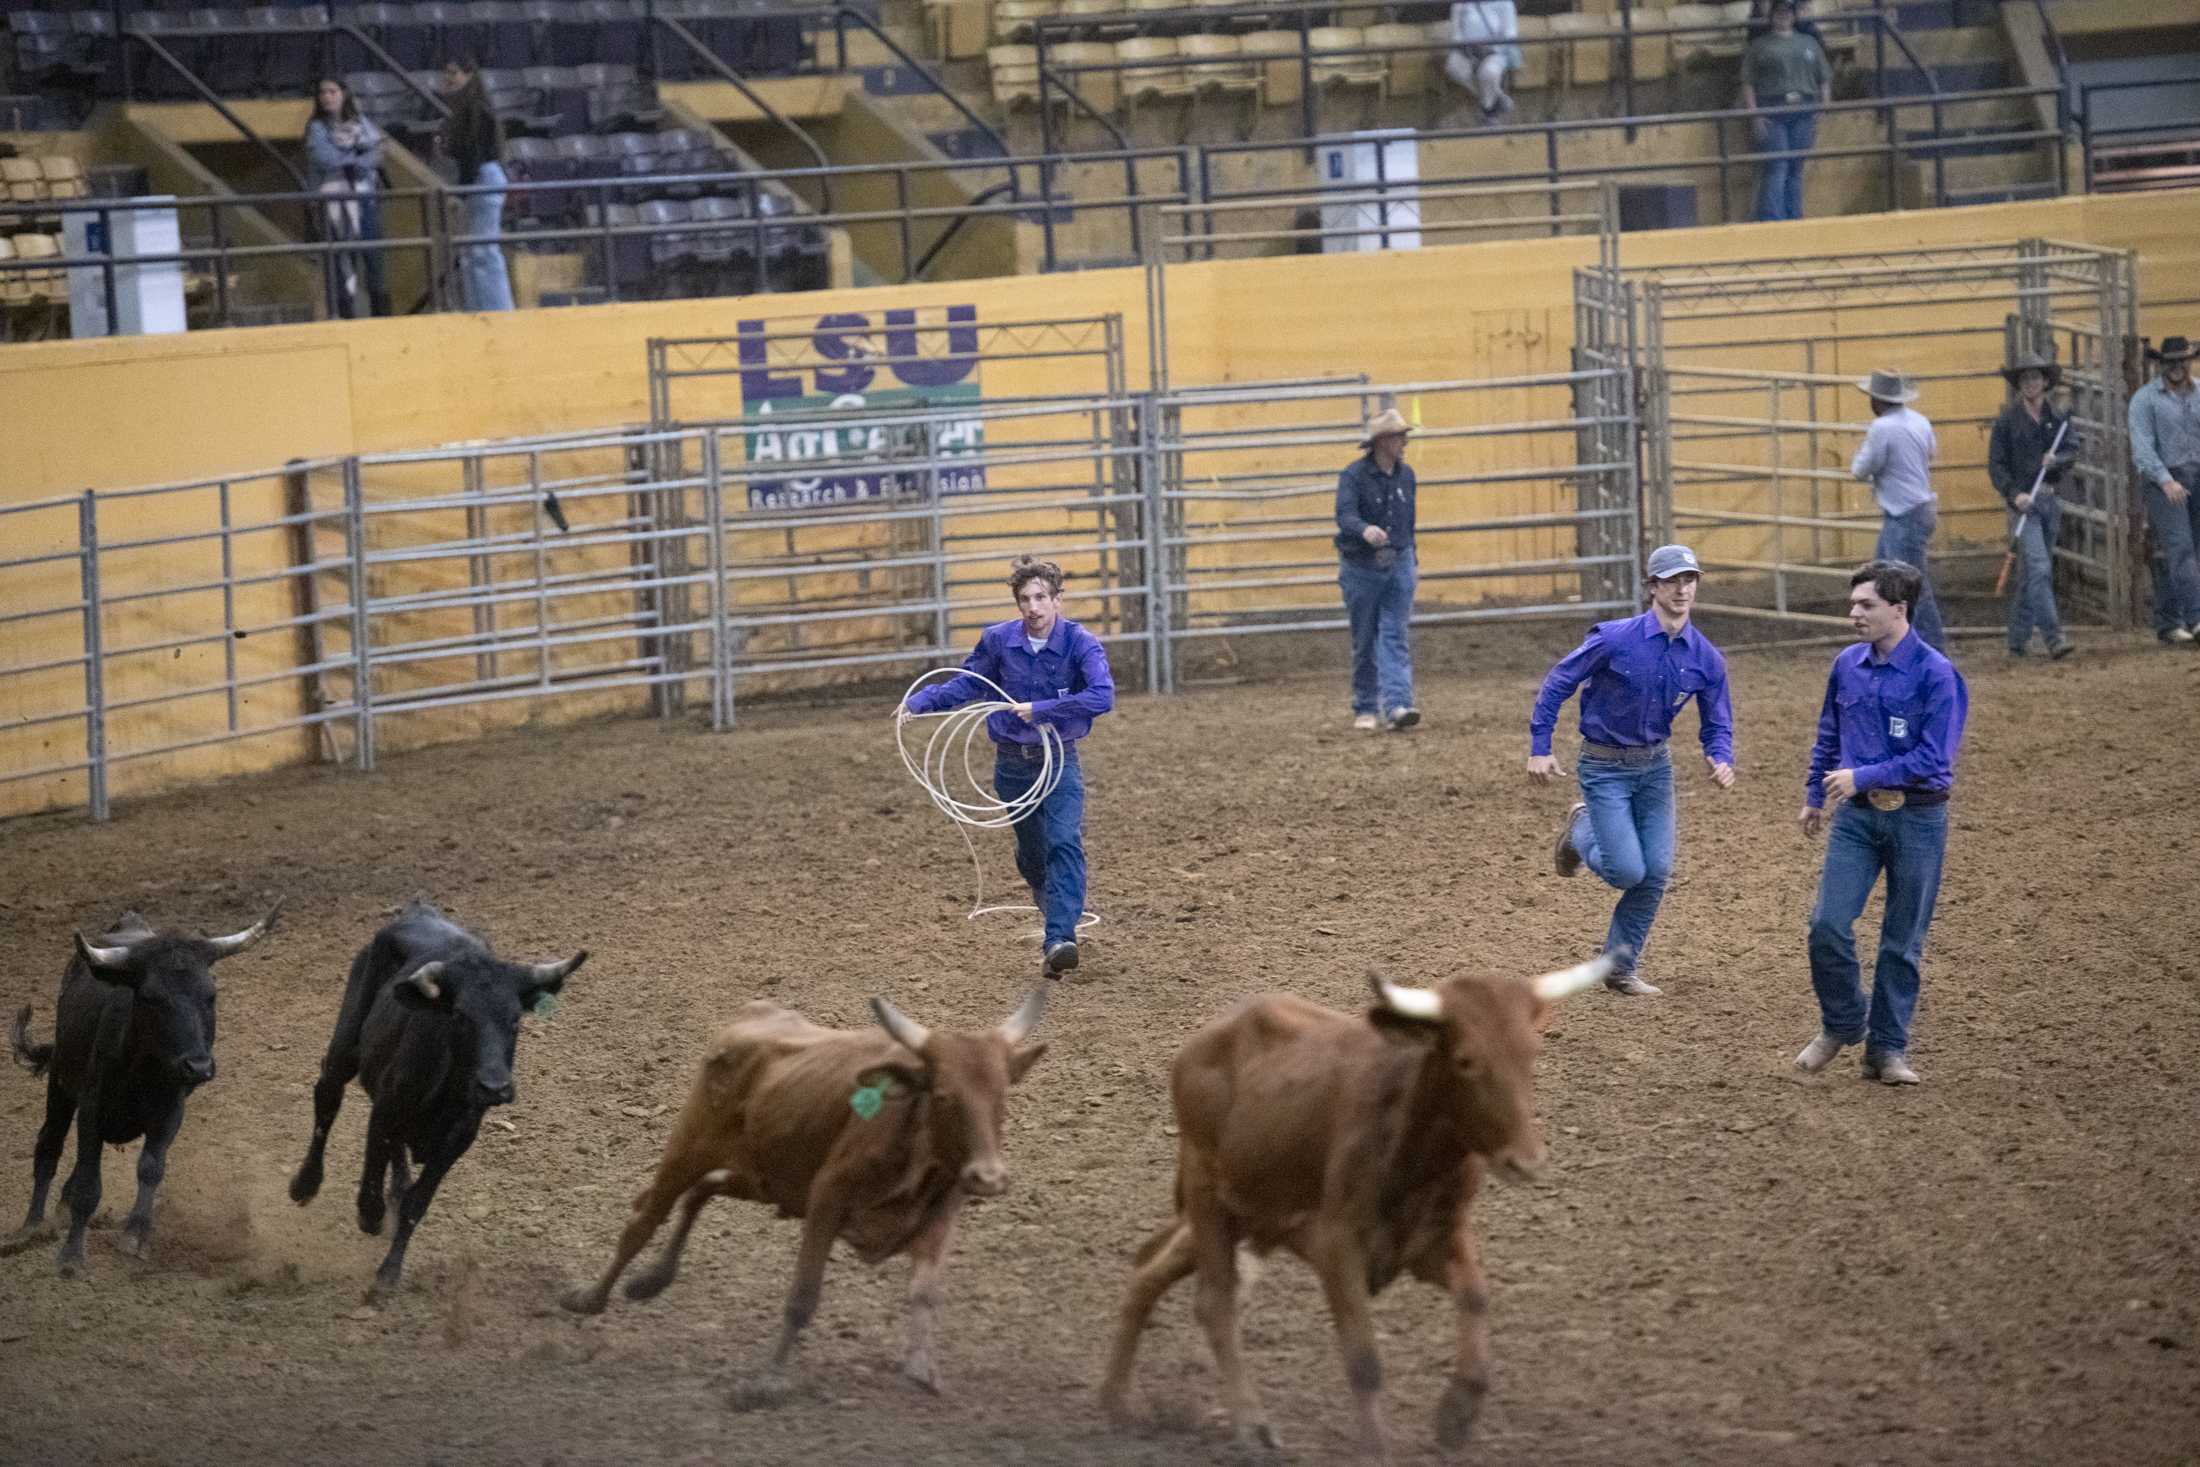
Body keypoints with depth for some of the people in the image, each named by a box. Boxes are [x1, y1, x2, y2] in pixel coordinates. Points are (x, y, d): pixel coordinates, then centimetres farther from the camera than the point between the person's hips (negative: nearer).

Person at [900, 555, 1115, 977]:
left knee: (1064, 844, -19)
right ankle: (1051, 902, 45)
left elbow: (1102, 696, -30)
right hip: (1013, 763, 3)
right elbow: (966, 685, 8)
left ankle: (1061, 938, -24)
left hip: (1059, 760, -3)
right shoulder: (998, 640, -7)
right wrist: (920, 701, -6)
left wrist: (1041, 710, -33)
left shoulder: (1081, 644, -17)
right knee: (1032, 851, 15)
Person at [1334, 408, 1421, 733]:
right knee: (1365, 641, 5)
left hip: (1398, 563, 3)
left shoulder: (1406, 475, 4)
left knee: (1396, 636, -8)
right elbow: (1345, 515, -26)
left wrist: (1409, 558, 17)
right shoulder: (1354, 475, -12)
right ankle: (1365, 709, 16)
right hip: (1361, 567, -3)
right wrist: (1365, 530, -47)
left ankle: (1397, 706, -17)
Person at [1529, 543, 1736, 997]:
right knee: (1628, 871, -9)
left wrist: (1722, 760, -21)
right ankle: (1582, 833, 24)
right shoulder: (1615, 639, -19)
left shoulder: (1706, 658, -7)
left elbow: (1716, 725, 1)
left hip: (1655, 766, 4)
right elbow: (1557, 685, -10)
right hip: (1605, 767, -4)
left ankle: (1621, 969, 17)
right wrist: (1540, 749, -12)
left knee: (1656, 872, 0)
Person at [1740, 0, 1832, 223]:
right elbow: (1748, 83, 2)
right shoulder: (1760, 46, 8)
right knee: (1775, 167, -12)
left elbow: (1824, 79, 16)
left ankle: (1794, 220, 8)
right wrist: (1754, 115, -8)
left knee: (1795, 170, 5)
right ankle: (1771, 221, -17)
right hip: (1772, 112, -3)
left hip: (1804, 112, 3)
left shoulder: (1809, 44, 17)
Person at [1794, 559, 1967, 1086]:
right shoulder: (1848, 665, 4)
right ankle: (1842, 1024, 15)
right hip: (1856, 814, 4)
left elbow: (1934, 757, -18)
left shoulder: (1936, 675, -13)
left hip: (1917, 819, -4)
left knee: (1903, 942, 5)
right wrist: (1814, 797, 24)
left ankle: (1888, 1048, 16)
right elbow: (1828, 736, 19)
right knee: (1828, 925, -8)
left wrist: (1863, 776, -19)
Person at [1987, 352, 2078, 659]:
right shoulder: (2008, 421, -1)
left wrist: (2056, 460, -24)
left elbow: (2072, 453, -1)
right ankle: (2053, 638, -22)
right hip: (2023, 500, -4)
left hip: (2050, 498, 5)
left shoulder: (2059, 417, 8)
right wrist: (2014, 495, -17)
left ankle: (2018, 639, 21)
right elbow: (1996, 465, -3)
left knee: (2029, 573, 12)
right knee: (2039, 567, -16)